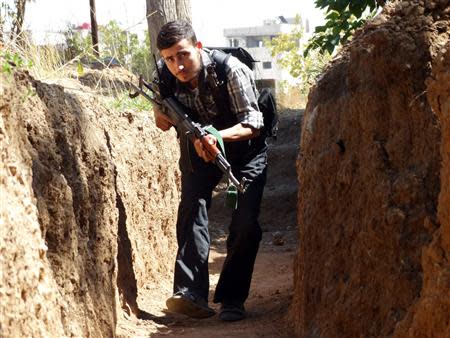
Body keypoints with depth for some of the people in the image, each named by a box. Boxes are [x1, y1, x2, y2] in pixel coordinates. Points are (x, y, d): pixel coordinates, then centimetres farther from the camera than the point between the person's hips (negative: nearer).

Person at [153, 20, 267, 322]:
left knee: (245, 223, -16)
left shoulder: (231, 70, -30)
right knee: (192, 206, -20)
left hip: (243, 142, -3)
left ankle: (232, 298, -3)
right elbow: (161, 103, 4)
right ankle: (192, 294, -26)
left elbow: (253, 124, -30)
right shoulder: (167, 76, -16)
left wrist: (217, 136, -47)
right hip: (198, 144, 3)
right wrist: (160, 112, -21)